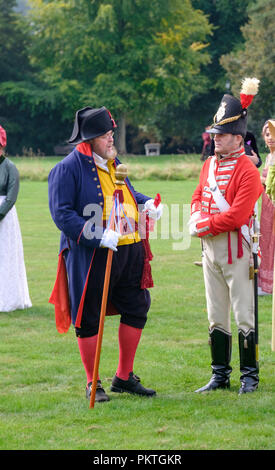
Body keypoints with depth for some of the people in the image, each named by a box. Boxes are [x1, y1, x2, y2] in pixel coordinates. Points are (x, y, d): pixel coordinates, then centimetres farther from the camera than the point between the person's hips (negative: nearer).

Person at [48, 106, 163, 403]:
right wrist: (98, 236, -25)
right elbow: (61, 214, -17)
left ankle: (124, 377, 24)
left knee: (136, 310, 11)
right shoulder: (67, 169, -11)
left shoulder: (112, 163, 13)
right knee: (89, 319, 2)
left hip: (129, 251, 7)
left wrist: (146, 204, 5)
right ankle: (93, 384, 15)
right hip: (91, 256, -7)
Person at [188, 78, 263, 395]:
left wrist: (203, 226, -14)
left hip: (235, 248, -8)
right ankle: (220, 375, 19)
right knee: (216, 317, 12)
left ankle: (250, 376, 5)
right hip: (210, 248, 8)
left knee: (244, 315, -2)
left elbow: (236, 215, -20)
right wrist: (197, 217, -5)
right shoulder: (209, 165, 12)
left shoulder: (248, 171, -14)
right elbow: (198, 196, 17)